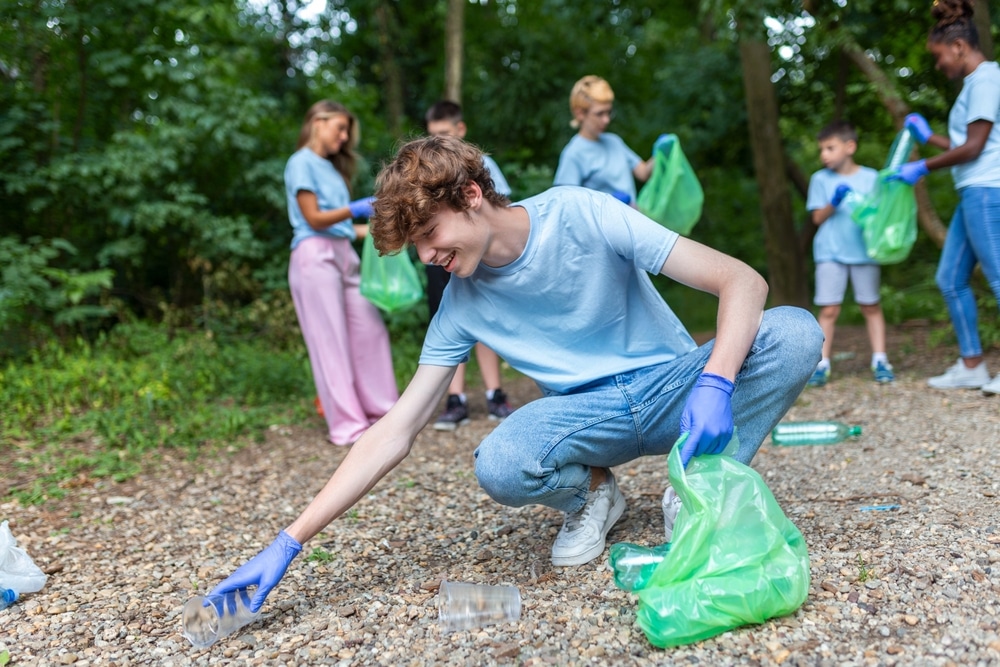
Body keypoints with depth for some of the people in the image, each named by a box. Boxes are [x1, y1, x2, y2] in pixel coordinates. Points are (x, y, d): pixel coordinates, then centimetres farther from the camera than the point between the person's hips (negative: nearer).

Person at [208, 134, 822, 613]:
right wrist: (290, 543, -12)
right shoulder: (461, 306, -7)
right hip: (589, 414, 1)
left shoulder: (582, 215, -16)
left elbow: (742, 281, -20)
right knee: (499, 465, -31)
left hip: (674, 386, 0)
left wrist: (714, 383, -39)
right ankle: (591, 493, 3)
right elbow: (395, 433, -7)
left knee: (794, 331, -27)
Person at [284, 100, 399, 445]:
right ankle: (346, 425, -1)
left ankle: (380, 410, 15)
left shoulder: (331, 167, 21)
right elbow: (314, 219, -12)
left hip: (345, 255, 8)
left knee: (370, 331, 5)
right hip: (315, 255, -8)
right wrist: (355, 209, -22)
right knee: (331, 341, -5)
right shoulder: (302, 163, -3)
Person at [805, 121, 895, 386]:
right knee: (829, 309, -4)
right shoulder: (821, 179, 5)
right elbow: (817, 217, 2)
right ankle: (822, 364, 0)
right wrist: (834, 202, -15)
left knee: (871, 306, 7)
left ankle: (880, 360, 13)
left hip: (864, 251, 1)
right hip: (830, 252, 0)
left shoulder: (871, 177, 5)